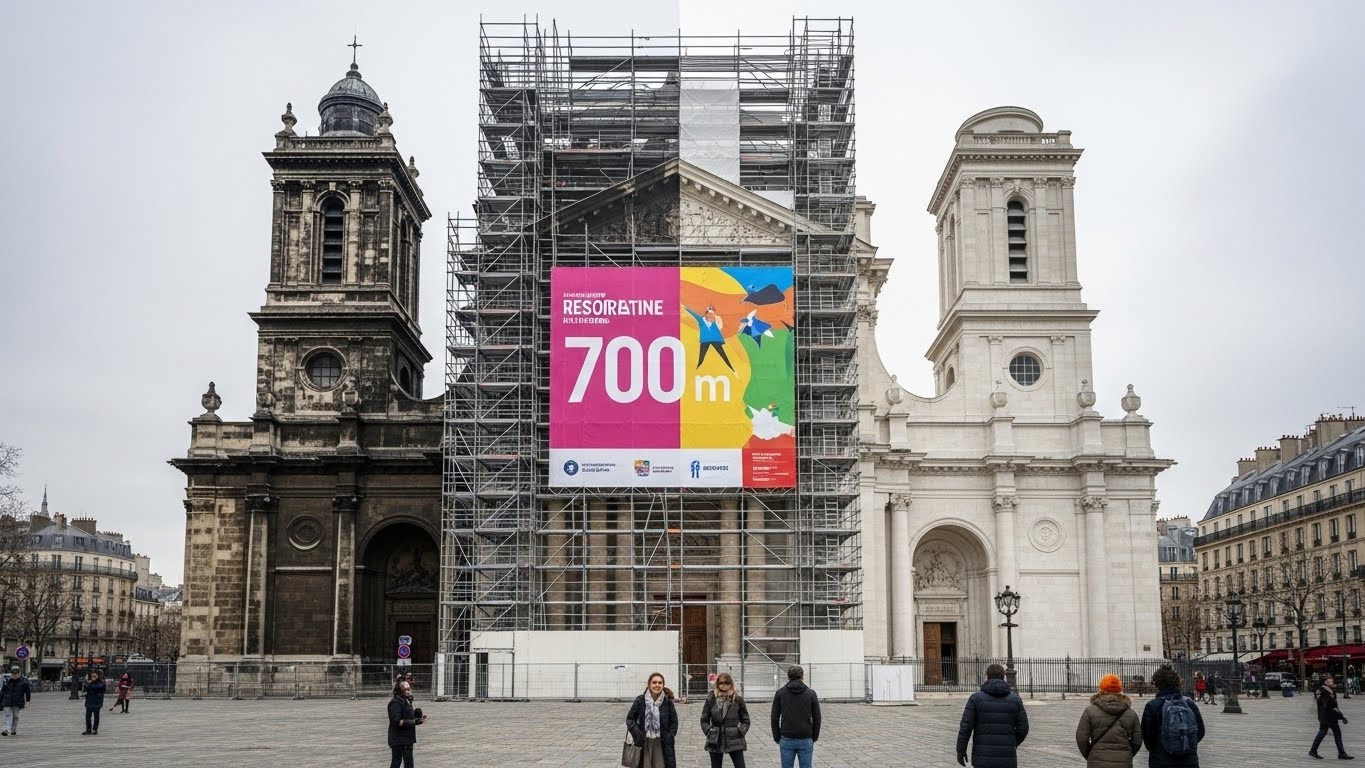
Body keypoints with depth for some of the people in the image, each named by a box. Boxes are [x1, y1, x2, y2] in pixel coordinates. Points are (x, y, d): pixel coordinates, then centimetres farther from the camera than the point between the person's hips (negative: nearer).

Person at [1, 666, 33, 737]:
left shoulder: (24, 681, -1)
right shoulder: (7, 681, 4)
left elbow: (28, 691, 6)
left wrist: (28, 700, 4)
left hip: (17, 703, -1)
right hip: (7, 702, 1)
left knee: (15, 716, 2)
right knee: (8, 715, -7)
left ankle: (14, 730, 14)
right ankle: (6, 730, -15)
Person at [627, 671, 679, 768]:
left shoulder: (667, 702, -2)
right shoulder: (640, 700, -4)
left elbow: (674, 722, 8)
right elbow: (630, 719, 3)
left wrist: (669, 737, -5)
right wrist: (638, 734, -9)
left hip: (661, 744, 0)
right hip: (644, 743, 0)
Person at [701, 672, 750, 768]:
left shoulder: (738, 699, 1)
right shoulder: (711, 700, 2)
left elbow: (745, 721, 6)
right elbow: (704, 720, 7)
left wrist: (740, 732, -8)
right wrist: (709, 731, -7)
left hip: (734, 741, -1)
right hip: (715, 742, 1)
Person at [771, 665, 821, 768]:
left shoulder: (780, 693, 1)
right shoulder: (811, 693, 0)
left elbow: (775, 718, 2)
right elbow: (817, 718, 2)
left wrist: (777, 737, 10)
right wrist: (814, 738, 12)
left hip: (787, 740, 0)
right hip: (806, 741, 0)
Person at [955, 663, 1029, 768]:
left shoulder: (976, 698, -2)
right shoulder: (1015, 699, 3)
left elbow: (966, 727, -6)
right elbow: (1023, 728, 2)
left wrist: (961, 751, 3)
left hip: (983, 757, -1)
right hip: (1006, 757, 1)